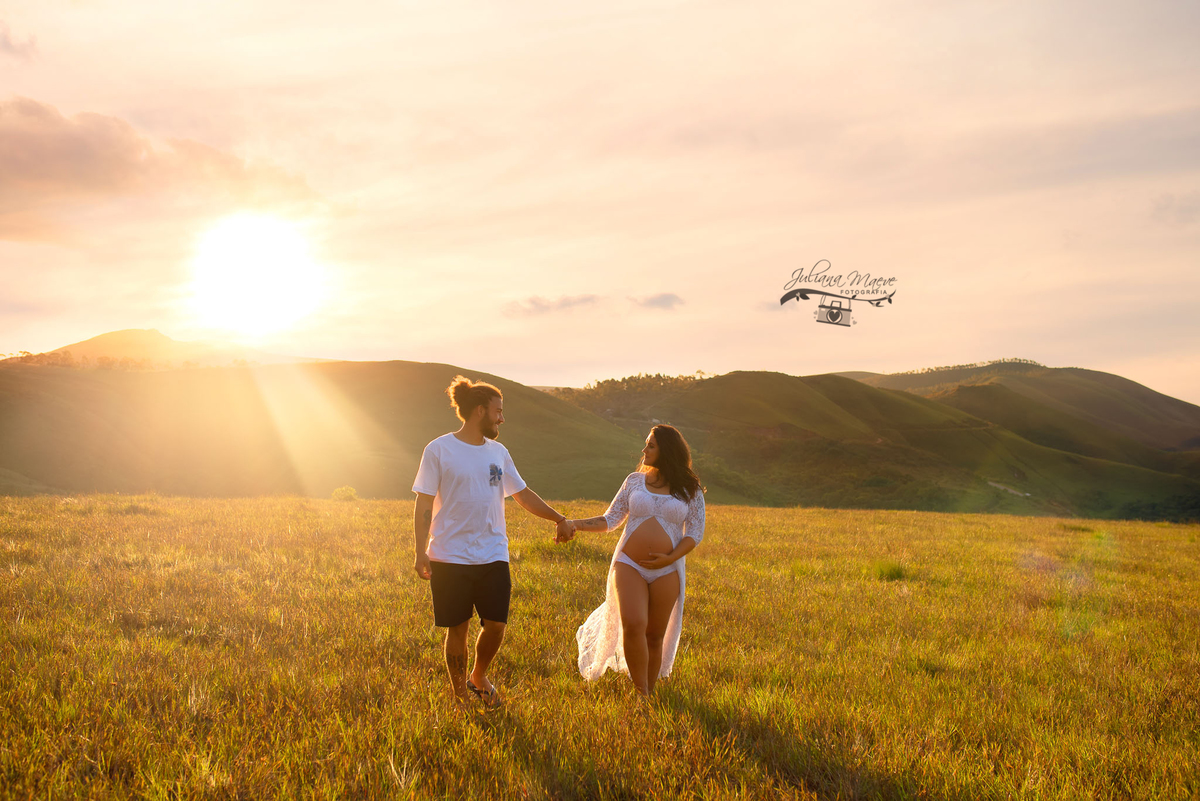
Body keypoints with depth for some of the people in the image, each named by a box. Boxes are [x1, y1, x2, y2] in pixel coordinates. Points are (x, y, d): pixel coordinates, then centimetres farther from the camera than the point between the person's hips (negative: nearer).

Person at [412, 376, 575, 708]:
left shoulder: (498, 452, 10)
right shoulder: (439, 450, -5)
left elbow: (523, 494, 19)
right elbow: (424, 505, -5)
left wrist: (559, 519, 15)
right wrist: (420, 552, -11)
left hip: (493, 556, 4)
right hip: (451, 558, -4)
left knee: (496, 624, 0)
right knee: (457, 629, 4)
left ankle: (479, 677, 28)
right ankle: (459, 697, 21)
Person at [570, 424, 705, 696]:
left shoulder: (689, 490, 5)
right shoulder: (635, 480, 9)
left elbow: (695, 533, 3)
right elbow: (610, 520, 9)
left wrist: (670, 558, -11)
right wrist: (576, 524, -6)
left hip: (667, 572, 0)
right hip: (629, 565, 0)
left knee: (655, 636, 5)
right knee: (633, 626, -19)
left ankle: (649, 692, 22)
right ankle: (640, 693, -7)